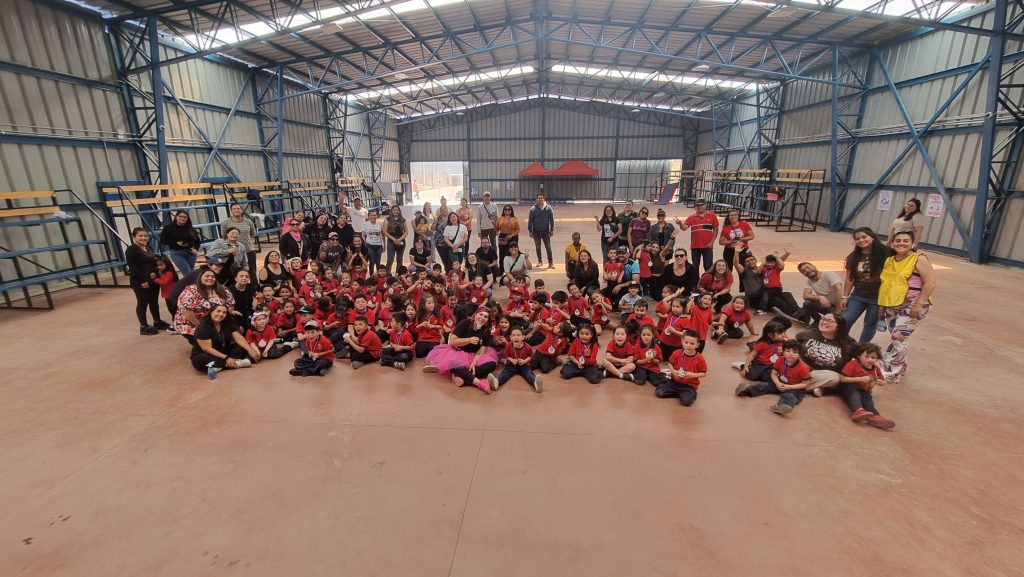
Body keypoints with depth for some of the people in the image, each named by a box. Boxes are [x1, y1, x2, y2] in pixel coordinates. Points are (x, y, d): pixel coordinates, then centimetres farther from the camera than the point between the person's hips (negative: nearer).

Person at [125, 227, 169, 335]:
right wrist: (142, 281, -20)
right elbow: (132, 268, -16)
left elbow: (154, 262, 16)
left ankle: (157, 322, 27)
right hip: (139, 282, -7)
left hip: (153, 280, 7)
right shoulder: (131, 250, -10)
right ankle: (143, 327, 8)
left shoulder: (148, 248, 14)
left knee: (154, 301, 15)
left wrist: (154, 272, -5)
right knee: (142, 303, 0)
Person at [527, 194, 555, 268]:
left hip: (545, 231, -2)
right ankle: (540, 261, 23)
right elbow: (530, 221, 2)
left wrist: (552, 229, -2)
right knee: (538, 247, 11)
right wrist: (530, 231, -1)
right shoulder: (533, 209, 0)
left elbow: (552, 219, 1)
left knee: (548, 247, -5)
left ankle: (551, 262, -1)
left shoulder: (548, 208, -1)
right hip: (536, 231, 2)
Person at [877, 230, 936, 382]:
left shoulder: (919, 259, -9)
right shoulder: (889, 260, 9)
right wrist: (882, 304, 14)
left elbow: (930, 282, -14)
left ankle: (889, 372, -2)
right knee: (896, 339, 13)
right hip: (891, 306, 6)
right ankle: (900, 368, 28)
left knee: (898, 339, -9)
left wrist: (918, 304, -19)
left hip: (912, 307, -6)